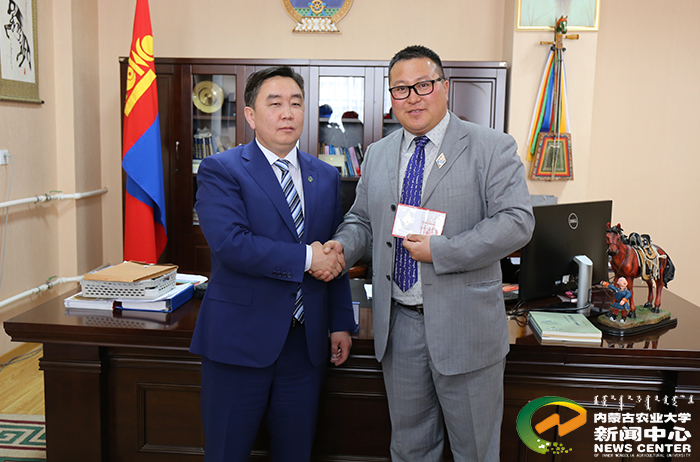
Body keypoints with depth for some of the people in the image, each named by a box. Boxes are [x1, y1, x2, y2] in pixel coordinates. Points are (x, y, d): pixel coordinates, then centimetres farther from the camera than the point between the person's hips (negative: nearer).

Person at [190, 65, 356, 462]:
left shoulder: (327, 176, 9)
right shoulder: (220, 171, -6)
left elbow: (335, 256, 12)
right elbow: (231, 244, -21)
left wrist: (341, 324, 10)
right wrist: (305, 258, -19)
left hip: (307, 343, 4)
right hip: (239, 340, -4)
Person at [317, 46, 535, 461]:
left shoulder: (493, 148, -7)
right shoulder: (377, 155, 9)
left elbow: (517, 221, -15)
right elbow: (362, 220, 16)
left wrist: (440, 251, -21)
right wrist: (342, 246, -6)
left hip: (464, 327, -4)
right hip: (398, 322, 4)